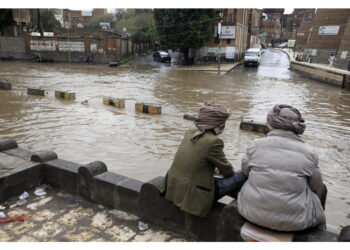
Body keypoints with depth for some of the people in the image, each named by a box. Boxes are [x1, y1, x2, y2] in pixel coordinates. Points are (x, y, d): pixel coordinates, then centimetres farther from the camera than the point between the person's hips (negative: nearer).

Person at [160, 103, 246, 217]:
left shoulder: (189, 133, 1)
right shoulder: (213, 141, -20)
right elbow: (227, 172, -6)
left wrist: (218, 170, 24)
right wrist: (229, 173, 18)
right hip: (193, 195, -7)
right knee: (241, 176, 5)